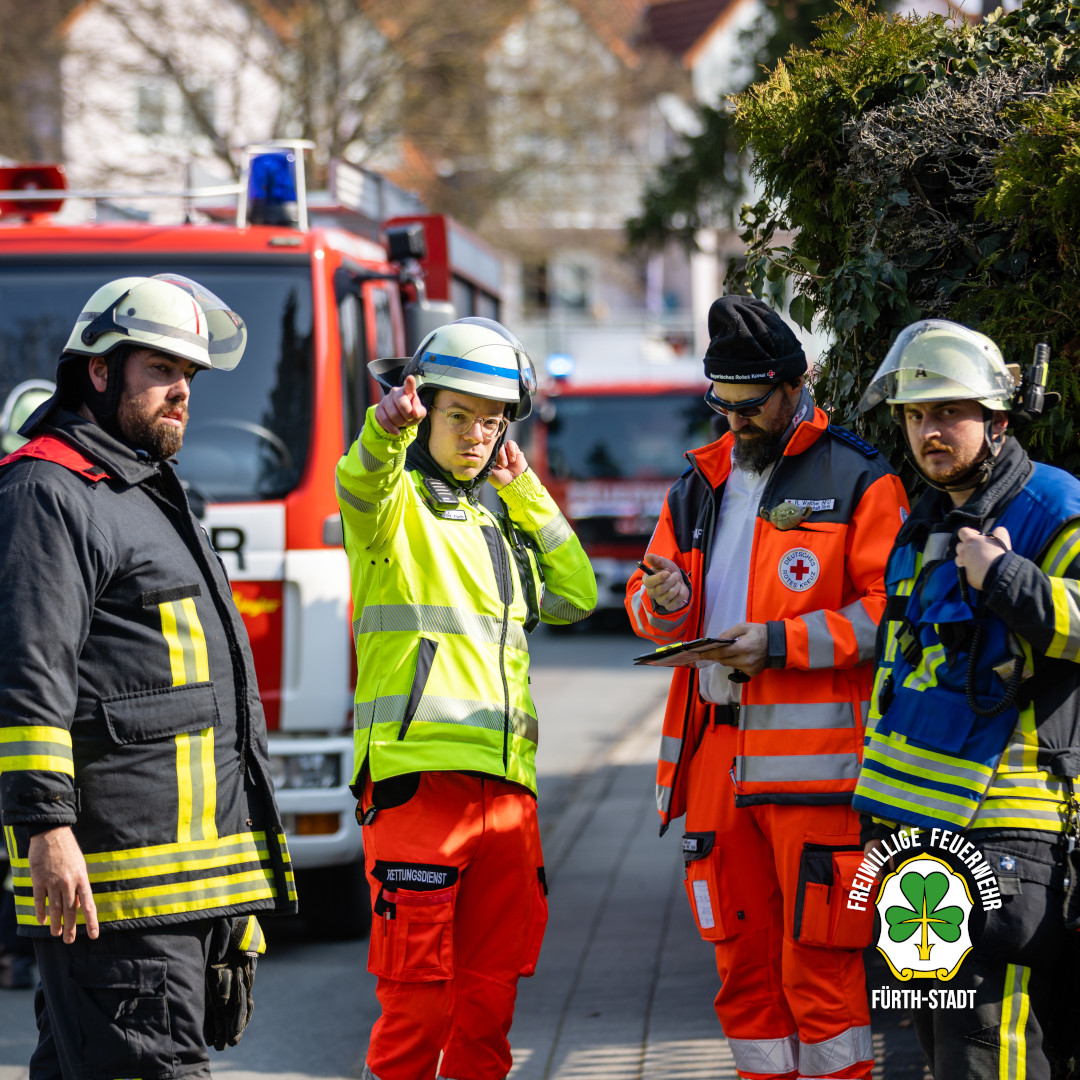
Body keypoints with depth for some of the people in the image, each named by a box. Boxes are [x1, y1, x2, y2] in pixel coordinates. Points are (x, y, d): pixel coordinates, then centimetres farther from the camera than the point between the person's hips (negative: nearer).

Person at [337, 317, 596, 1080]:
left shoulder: (502, 522, 22)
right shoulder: (397, 505, 2)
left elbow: (576, 596, 16)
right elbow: (363, 483, -22)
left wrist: (525, 492, 13)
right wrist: (387, 426, -44)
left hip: (506, 785, 6)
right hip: (417, 777, -6)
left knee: (491, 989, 11)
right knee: (418, 991, -8)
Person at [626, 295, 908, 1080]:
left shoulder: (858, 480, -2)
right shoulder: (699, 485, 17)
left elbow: (889, 607, -9)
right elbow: (649, 600, 20)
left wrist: (781, 643, -16)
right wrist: (662, 602, -5)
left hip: (814, 762, -6)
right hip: (716, 756, 6)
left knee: (818, 957, -6)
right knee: (742, 955, 11)